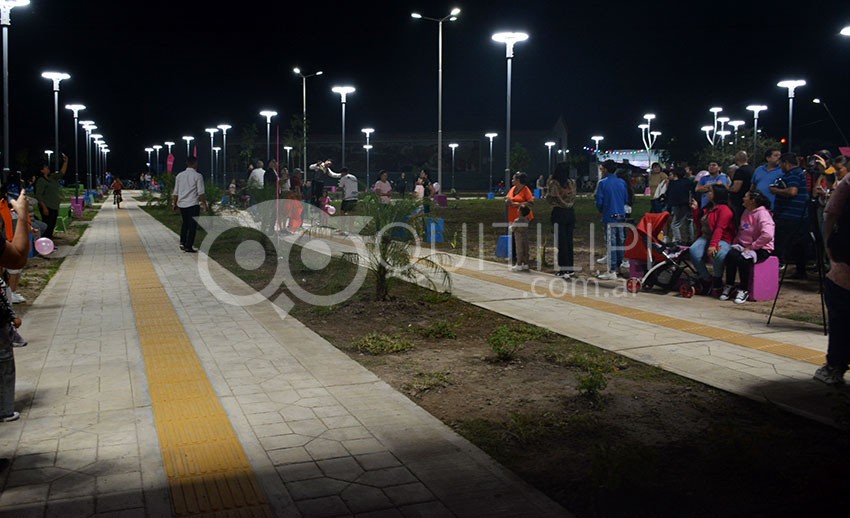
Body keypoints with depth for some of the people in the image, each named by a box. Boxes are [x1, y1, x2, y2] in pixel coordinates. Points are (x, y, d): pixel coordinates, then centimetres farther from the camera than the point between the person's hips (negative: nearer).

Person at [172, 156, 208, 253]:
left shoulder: (179, 175, 8)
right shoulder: (197, 176, -7)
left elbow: (176, 192, 11)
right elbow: (201, 193, -10)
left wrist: (174, 203, 21)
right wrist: (205, 204, -3)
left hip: (181, 204, 5)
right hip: (193, 204, -5)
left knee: (185, 223, 21)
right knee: (192, 225, 1)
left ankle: (182, 242, 13)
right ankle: (188, 246, -1)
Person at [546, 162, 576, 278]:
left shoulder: (554, 183, -13)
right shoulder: (572, 183, 1)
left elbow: (549, 198, -7)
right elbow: (573, 198, 6)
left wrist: (549, 180, -1)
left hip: (559, 213, -5)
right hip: (571, 212, 5)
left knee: (561, 242, -1)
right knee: (569, 241, 12)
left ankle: (563, 269, -2)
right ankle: (570, 268, 17)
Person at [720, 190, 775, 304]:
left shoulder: (762, 214, -15)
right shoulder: (746, 212, 13)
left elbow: (767, 235, -28)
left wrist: (752, 247, -23)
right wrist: (735, 243, 6)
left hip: (761, 249, -7)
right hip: (744, 245, 7)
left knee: (742, 259, -33)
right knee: (731, 255, -23)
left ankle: (743, 290, -14)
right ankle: (729, 286, -10)